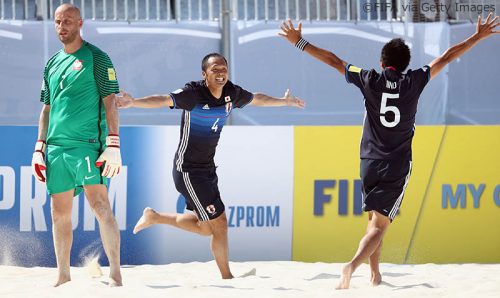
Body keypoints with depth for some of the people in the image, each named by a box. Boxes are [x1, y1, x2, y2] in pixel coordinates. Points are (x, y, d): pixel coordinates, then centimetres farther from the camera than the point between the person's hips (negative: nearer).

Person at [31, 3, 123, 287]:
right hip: (56, 147, 6)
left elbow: (110, 102, -5)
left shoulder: (96, 58, 0)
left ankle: (116, 274, -12)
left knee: (100, 204, -14)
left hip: (87, 144, -6)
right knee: (60, 212, 7)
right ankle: (63, 277, 14)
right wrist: (39, 148, 14)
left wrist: (113, 146, -13)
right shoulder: (52, 64, 18)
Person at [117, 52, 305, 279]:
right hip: (188, 170, -8)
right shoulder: (194, 94, -21)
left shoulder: (232, 93, 0)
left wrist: (284, 101, 36)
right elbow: (163, 100, -36)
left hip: (207, 168, 8)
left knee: (205, 228, 18)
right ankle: (227, 277, 12)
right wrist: (133, 102, -53)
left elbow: (256, 99, 20)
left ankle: (154, 217, 35)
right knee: (219, 224, -5)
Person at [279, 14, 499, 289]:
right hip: (398, 167, -2)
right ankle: (352, 265, -30)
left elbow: (333, 61, 5)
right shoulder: (414, 82, -1)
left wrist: (299, 42, 13)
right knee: (379, 224, -8)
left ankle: (375, 275, 22)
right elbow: (446, 58, 7)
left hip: (369, 163, 2)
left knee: (374, 220, 20)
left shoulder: (370, 80, 0)